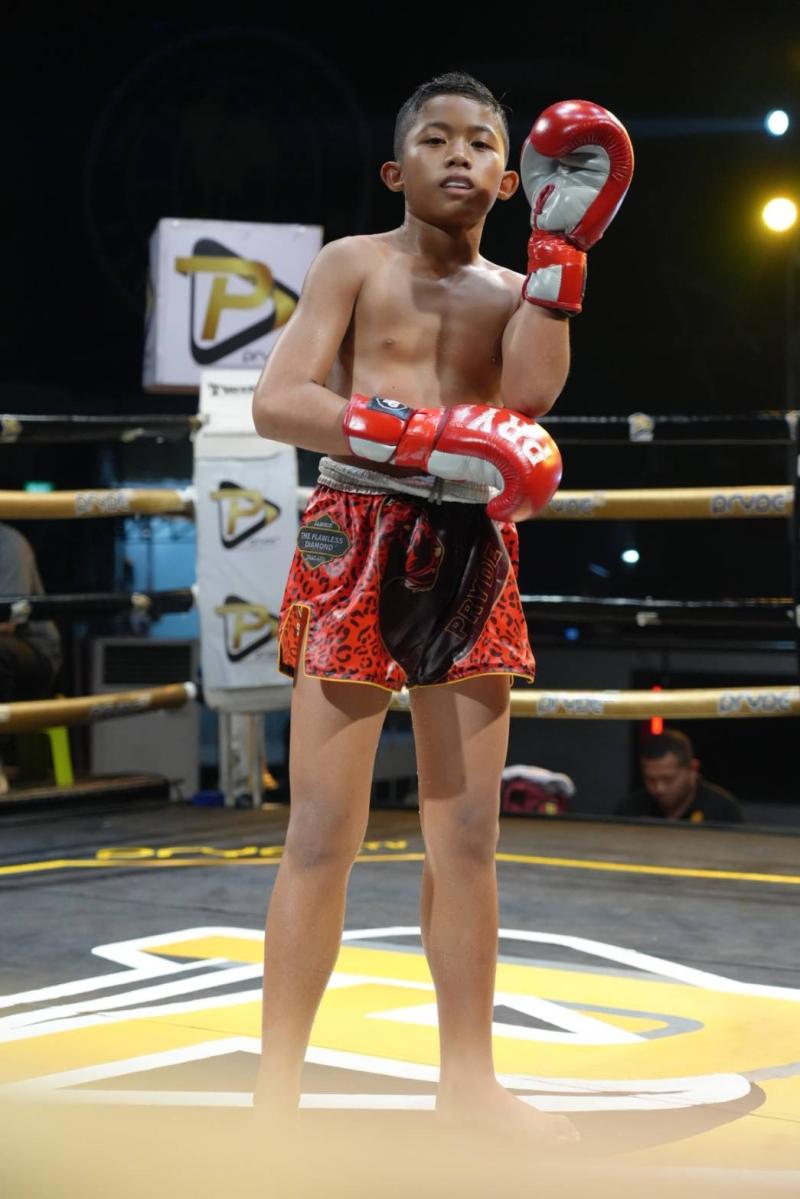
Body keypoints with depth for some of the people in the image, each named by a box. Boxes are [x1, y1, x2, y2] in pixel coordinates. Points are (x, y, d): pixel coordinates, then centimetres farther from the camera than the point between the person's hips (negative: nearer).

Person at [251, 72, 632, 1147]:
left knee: (467, 834, 6)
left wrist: (561, 247, -7)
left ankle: (468, 1082, 14)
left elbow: (529, 395, -6)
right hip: (357, 539, -4)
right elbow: (276, 403, -9)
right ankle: (277, 1091, 1)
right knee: (324, 832, -5)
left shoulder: (515, 290, 15)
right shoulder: (354, 265, 4)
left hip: (473, 555, 4)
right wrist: (431, 438, -19)